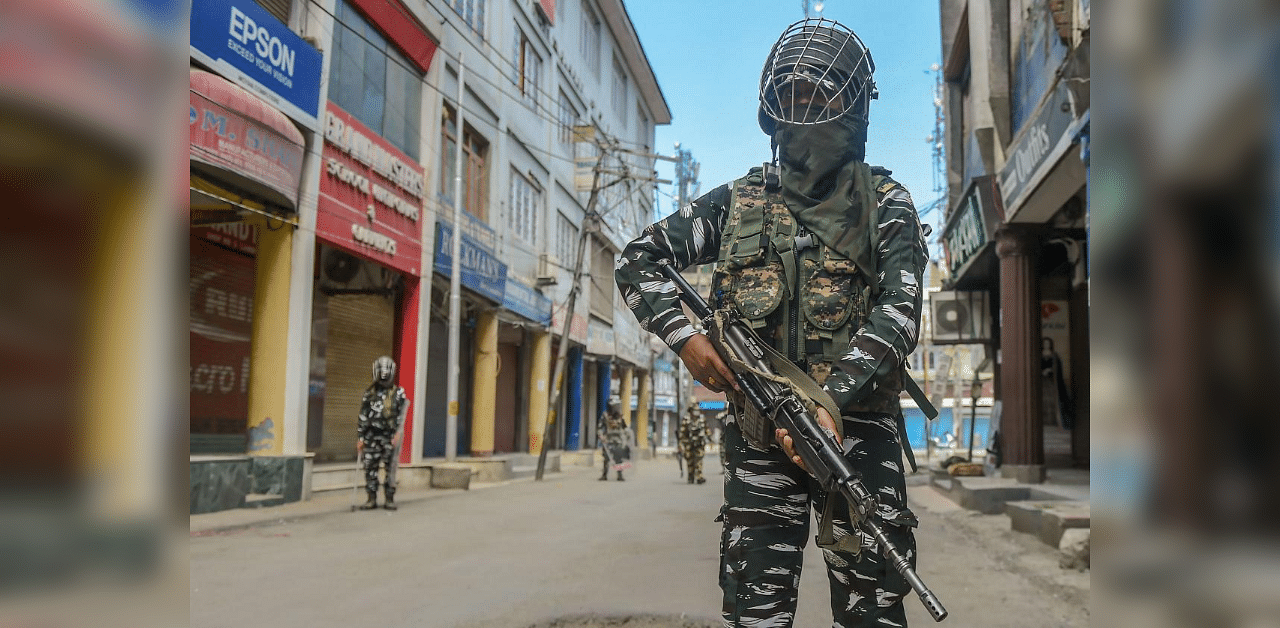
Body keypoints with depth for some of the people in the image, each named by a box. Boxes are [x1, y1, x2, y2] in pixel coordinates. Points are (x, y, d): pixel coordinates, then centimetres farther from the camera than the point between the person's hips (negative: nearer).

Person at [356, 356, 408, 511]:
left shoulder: (398, 393, 3)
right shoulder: (369, 393, 9)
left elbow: (401, 416, -2)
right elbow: (363, 417, 9)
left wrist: (398, 434, -14)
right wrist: (360, 438, 5)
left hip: (390, 437, -2)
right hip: (372, 437, 2)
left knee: (390, 468, 1)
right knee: (370, 468, 2)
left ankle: (390, 499, 10)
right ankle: (372, 499, 11)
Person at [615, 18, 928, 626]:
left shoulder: (885, 204, 7)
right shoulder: (739, 201, 12)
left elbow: (899, 310, -7)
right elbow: (636, 261, 13)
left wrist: (831, 397, -22)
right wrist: (685, 336, -5)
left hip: (857, 421, -1)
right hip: (760, 426, 1)